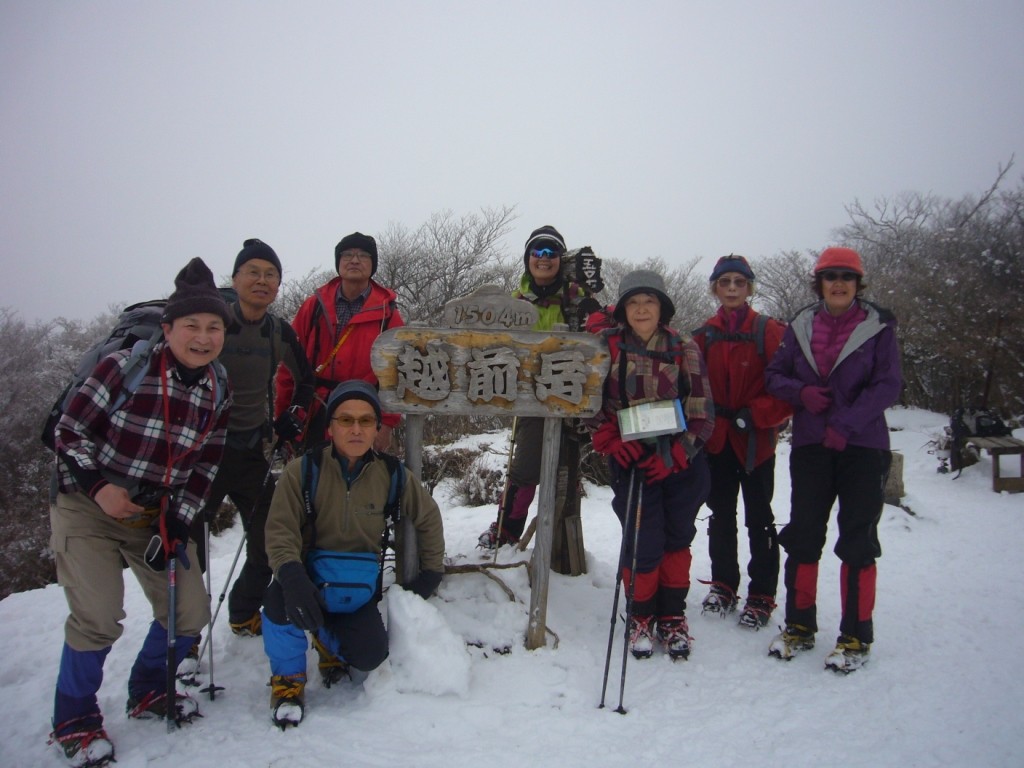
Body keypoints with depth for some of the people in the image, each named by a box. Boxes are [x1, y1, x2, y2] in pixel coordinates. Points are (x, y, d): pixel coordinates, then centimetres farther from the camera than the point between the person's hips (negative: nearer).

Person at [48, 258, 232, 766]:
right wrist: (98, 486, -21)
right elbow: (70, 430, -11)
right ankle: (75, 719, 13)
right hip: (88, 505, -5)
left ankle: (148, 692, 30)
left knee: (190, 612, 2)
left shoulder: (218, 391, -5)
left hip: (158, 514, 5)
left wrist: (176, 522, -7)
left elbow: (205, 466, 1)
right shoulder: (125, 366, -20)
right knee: (99, 618, -14)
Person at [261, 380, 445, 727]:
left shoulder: (393, 476, -4)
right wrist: (292, 575, -36)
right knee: (281, 597, -35)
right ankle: (288, 679, -5)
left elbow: (428, 519, 10)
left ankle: (329, 641, 21)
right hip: (311, 578, -2)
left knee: (370, 655, -19)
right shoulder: (303, 471, -12)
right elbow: (280, 530, -17)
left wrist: (431, 571, 8)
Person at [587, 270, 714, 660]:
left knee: (677, 536, 8)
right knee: (643, 540, -6)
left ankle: (672, 616, 26)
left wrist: (674, 455, -11)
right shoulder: (608, 346, 0)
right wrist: (609, 438, -10)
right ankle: (641, 616, 17)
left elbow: (702, 412, 0)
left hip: (679, 461, 2)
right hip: (631, 457, -1)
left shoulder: (685, 349, 1)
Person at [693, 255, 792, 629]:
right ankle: (723, 584, 28)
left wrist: (754, 416, -16)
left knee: (758, 518, 4)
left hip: (756, 440, -3)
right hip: (716, 439, 4)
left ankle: (761, 595, 14)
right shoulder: (704, 335, 5)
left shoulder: (770, 331, -5)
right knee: (721, 514, 13)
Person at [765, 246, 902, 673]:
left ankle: (855, 637, 14)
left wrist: (846, 424, -18)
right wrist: (801, 392, -11)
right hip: (810, 446, 3)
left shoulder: (878, 327, -1)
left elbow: (888, 385, -7)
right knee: (802, 535, 6)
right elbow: (775, 376, 10)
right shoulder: (800, 326, 6)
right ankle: (799, 626, 19)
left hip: (863, 446, -2)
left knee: (857, 540, 2)